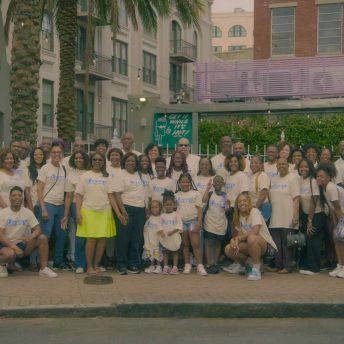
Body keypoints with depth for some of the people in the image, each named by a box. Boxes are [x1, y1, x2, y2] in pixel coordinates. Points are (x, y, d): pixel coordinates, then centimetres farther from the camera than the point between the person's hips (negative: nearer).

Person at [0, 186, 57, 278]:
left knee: (43, 238, -17)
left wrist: (31, 236, -27)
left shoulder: (28, 212, 1)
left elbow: (38, 229, -3)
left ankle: (44, 269, -13)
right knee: (10, 254, -39)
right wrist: (14, 246, -28)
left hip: (22, 243, 4)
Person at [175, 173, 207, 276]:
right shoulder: (177, 195, 12)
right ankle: (187, 265, 10)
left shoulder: (195, 194, 5)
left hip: (193, 220, -3)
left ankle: (199, 266, -11)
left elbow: (199, 208, 1)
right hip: (181, 221, 3)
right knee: (185, 244, 6)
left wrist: (199, 222, -9)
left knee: (196, 244, -9)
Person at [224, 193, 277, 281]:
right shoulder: (238, 216, 7)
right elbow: (239, 234, 1)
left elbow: (255, 232, -27)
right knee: (228, 249, -15)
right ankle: (242, 264, 17)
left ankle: (256, 269, -23)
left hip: (264, 243, -7)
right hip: (249, 244, 7)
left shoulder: (254, 211, -14)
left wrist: (238, 238, -21)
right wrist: (234, 240, -21)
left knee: (251, 238, -40)